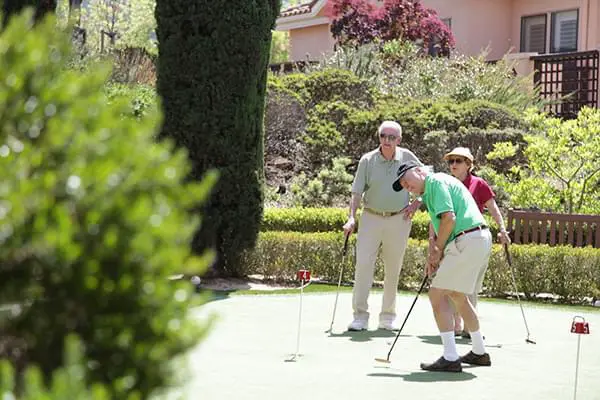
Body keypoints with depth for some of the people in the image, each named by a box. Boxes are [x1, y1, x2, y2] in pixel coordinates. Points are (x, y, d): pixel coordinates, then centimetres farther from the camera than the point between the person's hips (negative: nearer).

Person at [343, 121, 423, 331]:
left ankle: (388, 317, 17)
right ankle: (360, 315, -5)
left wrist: (416, 203, 3)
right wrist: (351, 217, -14)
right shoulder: (367, 160, -3)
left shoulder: (407, 157, 0)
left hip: (399, 219, 1)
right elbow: (357, 192, -4)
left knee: (393, 269, 5)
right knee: (363, 263, -10)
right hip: (371, 217, -1)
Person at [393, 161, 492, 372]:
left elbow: (449, 219, -18)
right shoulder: (430, 191, 24)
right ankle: (479, 353, 32)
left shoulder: (436, 182, -7)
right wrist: (432, 257, 11)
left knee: (437, 294, -7)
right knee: (457, 296, 24)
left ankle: (450, 358, -9)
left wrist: (437, 250, -6)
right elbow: (440, 226, 24)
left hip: (467, 241, -11)